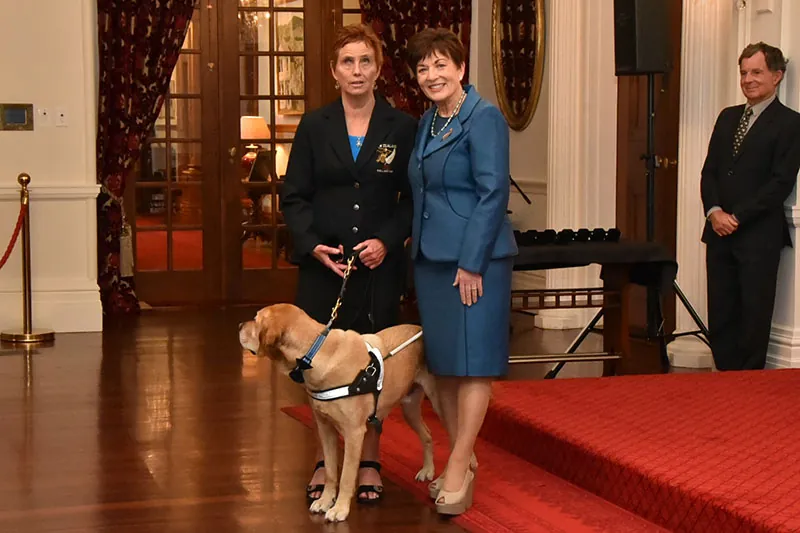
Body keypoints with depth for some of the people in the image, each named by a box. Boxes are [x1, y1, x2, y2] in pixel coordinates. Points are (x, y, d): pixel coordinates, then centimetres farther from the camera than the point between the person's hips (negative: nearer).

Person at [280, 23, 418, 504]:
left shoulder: (402, 127, 2)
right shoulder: (314, 126, 4)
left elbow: (412, 198, 3)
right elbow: (294, 197, 4)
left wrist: (388, 241, -12)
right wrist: (313, 245, -10)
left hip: (380, 264, 0)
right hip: (323, 263, 1)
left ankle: (370, 462, 16)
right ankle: (324, 461, 13)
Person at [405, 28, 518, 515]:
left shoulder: (484, 118, -11)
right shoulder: (427, 123, 14)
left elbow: (493, 193, -16)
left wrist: (471, 264, -19)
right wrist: (417, 243, 14)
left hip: (475, 257, -8)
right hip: (432, 257, 9)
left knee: (473, 363, -5)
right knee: (443, 363, 10)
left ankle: (458, 468, -2)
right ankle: (462, 460, 20)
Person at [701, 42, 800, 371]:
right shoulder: (728, 117, 16)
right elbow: (709, 171, 13)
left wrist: (737, 217, -14)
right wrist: (714, 211, -4)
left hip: (759, 236, -6)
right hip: (720, 232, 6)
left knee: (754, 315, 0)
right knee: (720, 315, 6)